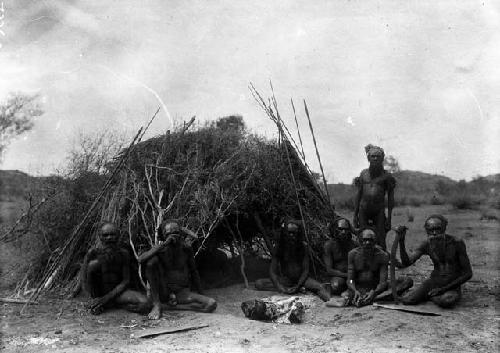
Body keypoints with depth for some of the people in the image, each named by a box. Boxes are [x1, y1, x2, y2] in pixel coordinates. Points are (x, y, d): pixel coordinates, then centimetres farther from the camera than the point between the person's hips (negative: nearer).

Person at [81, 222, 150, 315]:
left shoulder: (123, 253, -8)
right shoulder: (93, 253, -12)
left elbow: (126, 281, -8)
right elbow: (84, 281, -12)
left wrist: (106, 298, -18)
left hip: (116, 291, 2)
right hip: (96, 290, -2)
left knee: (144, 304, -25)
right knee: (93, 264, -29)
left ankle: (108, 304, -5)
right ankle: (95, 300, -10)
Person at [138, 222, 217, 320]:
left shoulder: (186, 249, -1)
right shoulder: (160, 249, -8)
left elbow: (193, 271, 12)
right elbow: (141, 260, -27)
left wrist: (200, 294, 14)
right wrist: (163, 244, -31)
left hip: (182, 293, 1)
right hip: (163, 292, -1)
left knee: (212, 304, -23)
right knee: (152, 260, -24)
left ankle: (174, 305, -8)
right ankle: (157, 305, -20)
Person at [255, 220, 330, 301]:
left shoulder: (303, 247, -9)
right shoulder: (279, 248, -7)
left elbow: (306, 270, -9)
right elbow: (272, 271, -10)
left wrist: (298, 286, -25)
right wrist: (280, 287, -27)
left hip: (301, 279, -3)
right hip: (284, 280, 3)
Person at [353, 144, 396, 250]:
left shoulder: (386, 176, 2)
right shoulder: (363, 173, 10)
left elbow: (390, 197, 3)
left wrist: (389, 217, -3)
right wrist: (355, 214, 9)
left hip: (379, 211, -2)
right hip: (363, 210, 2)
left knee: (380, 241, -4)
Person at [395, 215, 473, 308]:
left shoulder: (457, 243, -15)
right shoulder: (426, 244, -4)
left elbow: (468, 273, -10)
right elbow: (406, 263, -15)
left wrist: (444, 289, -17)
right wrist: (401, 240, -28)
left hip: (452, 287, -3)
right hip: (434, 282, 3)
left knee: (446, 301, -39)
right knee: (406, 300, -20)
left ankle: (430, 295, -5)